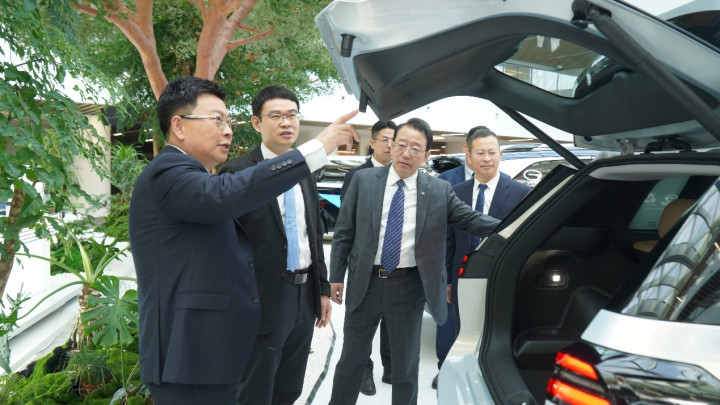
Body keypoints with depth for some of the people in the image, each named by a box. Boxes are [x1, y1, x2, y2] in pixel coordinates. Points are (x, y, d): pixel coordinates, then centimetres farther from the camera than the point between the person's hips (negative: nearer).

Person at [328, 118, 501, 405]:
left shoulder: (439, 191, -3)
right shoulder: (363, 180, -2)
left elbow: (473, 220, -4)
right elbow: (344, 232, 1)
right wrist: (336, 276, 0)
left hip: (409, 287, 0)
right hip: (364, 282, 1)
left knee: (406, 365, 14)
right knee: (351, 358, 16)